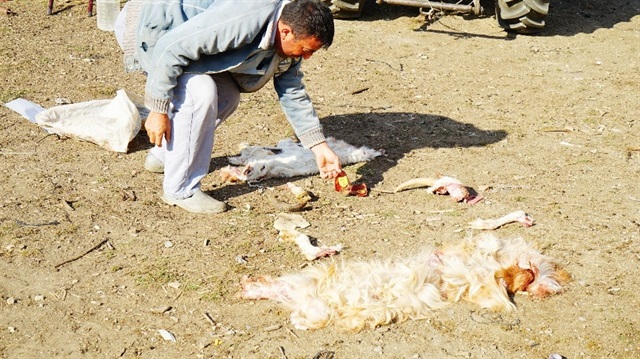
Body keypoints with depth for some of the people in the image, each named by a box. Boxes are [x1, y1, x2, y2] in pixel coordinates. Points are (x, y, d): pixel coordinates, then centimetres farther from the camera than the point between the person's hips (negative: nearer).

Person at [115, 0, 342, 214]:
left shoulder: (288, 40, -5)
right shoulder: (245, 19, -35)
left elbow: (293, 93, 6)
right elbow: (171, 48, -33)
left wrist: (320, 147, 3)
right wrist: (158, 110, -28)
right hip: (145, 26, -9)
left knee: (227, 97, 7)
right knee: (200, 93, -26)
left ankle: (162, 157, 23)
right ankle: (181, 191, -14)